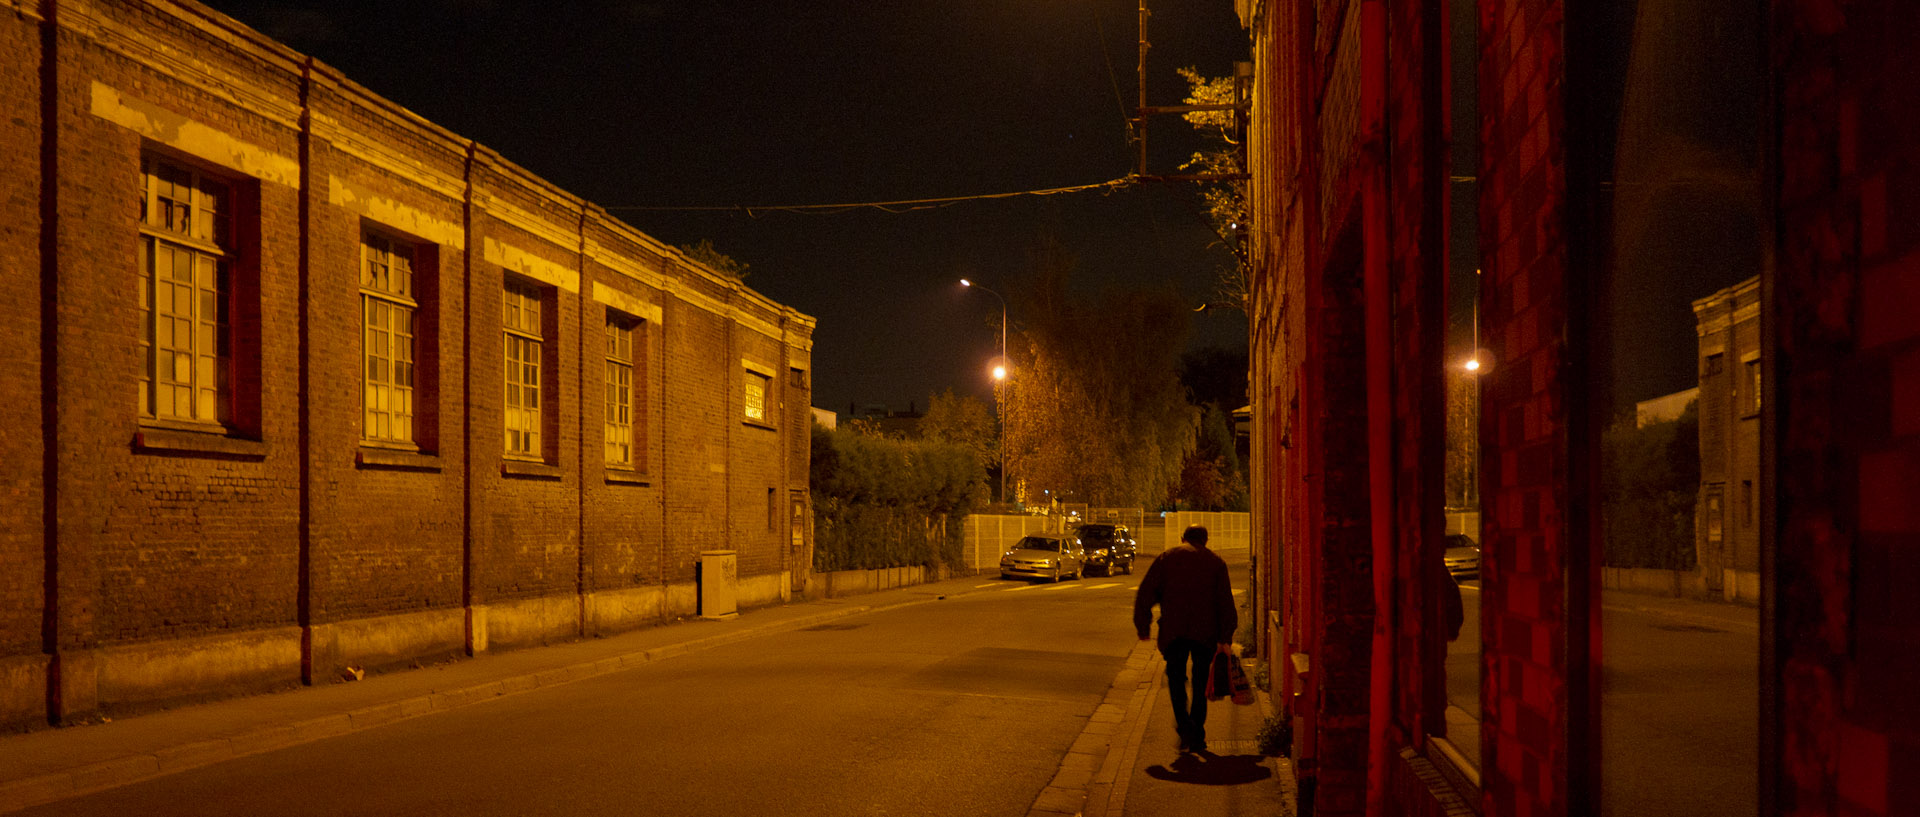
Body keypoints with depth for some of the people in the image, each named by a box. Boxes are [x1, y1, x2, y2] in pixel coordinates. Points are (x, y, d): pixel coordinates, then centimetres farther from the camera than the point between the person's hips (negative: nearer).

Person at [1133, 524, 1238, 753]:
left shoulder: (1166, 558, 9)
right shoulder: (1215, 562, 10)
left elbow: (1145, 594, 3)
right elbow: (1225, 603, 1)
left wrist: (1143, 628, 8)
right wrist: (1225, 637, 0)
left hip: (1174, 631, -1)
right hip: (1205, 632, 1)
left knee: (1176, 678, 11)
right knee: (1200, 681, 13)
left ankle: (1185, 724, -12)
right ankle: (1197, 737, 13)